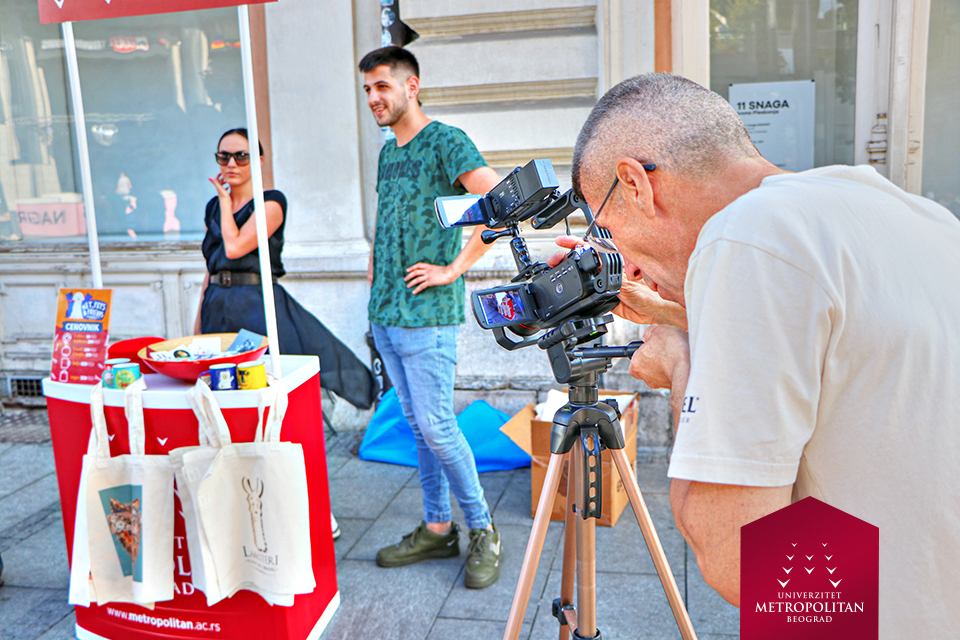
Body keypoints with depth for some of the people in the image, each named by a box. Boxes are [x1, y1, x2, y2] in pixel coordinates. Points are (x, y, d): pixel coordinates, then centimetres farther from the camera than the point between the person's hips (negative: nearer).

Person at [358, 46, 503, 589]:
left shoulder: (445, 142, -8)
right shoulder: (388, 151, 17)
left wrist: (454, 269, -18)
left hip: (427, 317, -8)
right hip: (385, 315, 8)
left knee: (436, 427, -6)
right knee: (418, 426, 12)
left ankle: (483, 529, 12)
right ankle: (437, 529, 24)